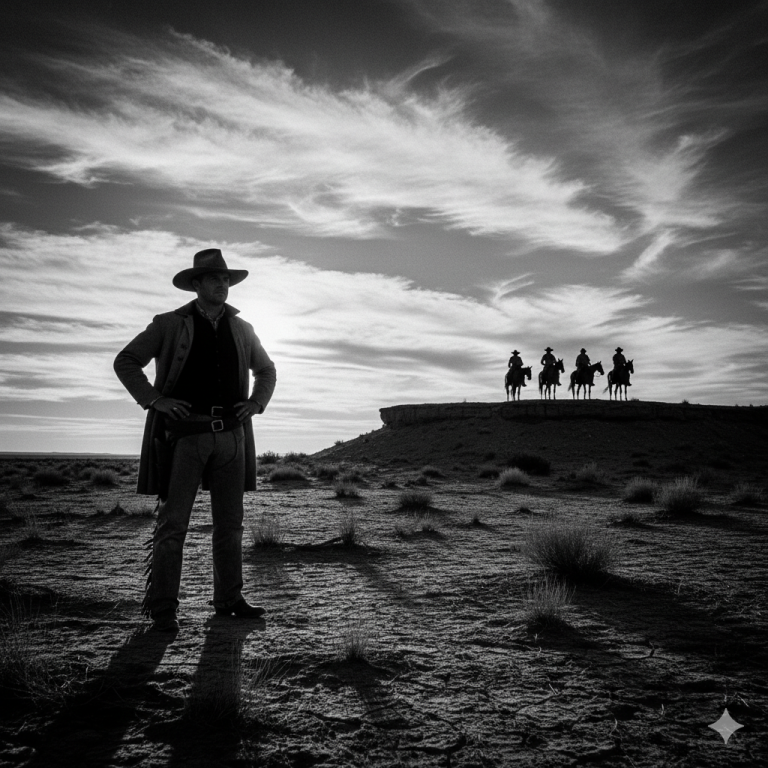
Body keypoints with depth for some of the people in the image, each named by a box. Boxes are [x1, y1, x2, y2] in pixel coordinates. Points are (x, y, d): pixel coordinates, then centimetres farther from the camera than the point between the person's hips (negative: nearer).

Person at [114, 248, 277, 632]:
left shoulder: (241, 329, 12)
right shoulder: (169, 325, 2)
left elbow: (266, 370, 25)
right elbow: (125, 361, 3)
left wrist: (257, 403, 8)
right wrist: (155, 400, -8)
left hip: (230, 435, 4)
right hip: (184, 432, -4)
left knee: (230, 522, 8)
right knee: (172, 522, -5)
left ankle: (229, 599, 18)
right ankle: (162, 607, 3)